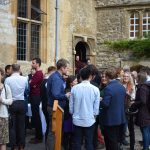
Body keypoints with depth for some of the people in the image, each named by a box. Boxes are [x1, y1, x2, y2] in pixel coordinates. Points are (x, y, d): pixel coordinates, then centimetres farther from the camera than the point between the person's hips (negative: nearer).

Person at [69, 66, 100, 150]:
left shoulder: (74, 88, -8)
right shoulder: (95, 89, -12)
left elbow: (71, 105, 0)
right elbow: (96, 107, -6)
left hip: (77, 120, 2)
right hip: (89, 120, -1)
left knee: (77, 143, 11)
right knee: (89, 143, 9)